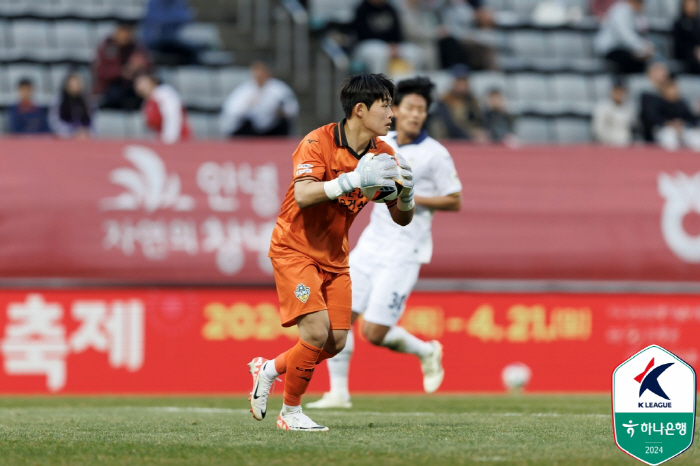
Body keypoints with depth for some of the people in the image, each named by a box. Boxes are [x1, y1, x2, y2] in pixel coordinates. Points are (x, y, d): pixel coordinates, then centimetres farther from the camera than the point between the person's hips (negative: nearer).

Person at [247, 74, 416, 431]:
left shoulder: (382, 155, -2)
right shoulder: (318, 142, -20)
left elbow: (402, 218, 2)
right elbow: (303, 196, -35)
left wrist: (406, 193, -20)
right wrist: (356, 179, -42)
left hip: (335, 256, 7)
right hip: (295, 250, -7)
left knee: (336, 342, 0)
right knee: (317, 331, -18)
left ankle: (268, 370, 26)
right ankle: (290, 413, 1)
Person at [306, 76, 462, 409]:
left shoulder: (435, 154, -9)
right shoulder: (382, 142, 8)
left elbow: (454, 202, -7)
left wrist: (412, 198, -17)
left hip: (404, 253, -6)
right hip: (371, 244, 6)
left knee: (374, 332, -9)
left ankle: (427, 352, 18)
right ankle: (338, 393, 7)